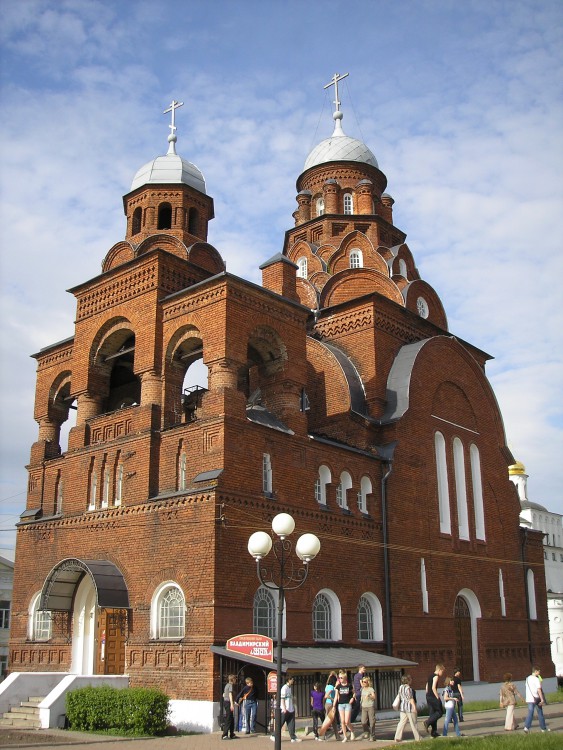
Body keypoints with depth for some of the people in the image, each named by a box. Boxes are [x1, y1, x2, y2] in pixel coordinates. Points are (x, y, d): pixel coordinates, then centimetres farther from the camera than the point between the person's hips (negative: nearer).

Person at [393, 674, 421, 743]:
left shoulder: (401, 687, 10)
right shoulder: (408, 688, -15)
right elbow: (411, 698, -17)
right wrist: (414, 707, -14)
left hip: (402, 706, 8)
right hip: (409, 707, -8)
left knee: (402, 722, 6)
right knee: (413, 723, 3)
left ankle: (397, 737, 0)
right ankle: (418, 738, 13)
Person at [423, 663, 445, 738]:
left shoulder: (430, 676, 18)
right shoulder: (436, 676, -10)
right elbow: (433, 688, -20)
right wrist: (437, 697, -16)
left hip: (428, 696, 9)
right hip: (433, 697, -9)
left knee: (433, 713, 10)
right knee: (440, 712, -2)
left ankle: (434, 732, 10)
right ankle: (427, 722, -14)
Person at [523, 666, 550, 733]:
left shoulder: (528, 678, 11)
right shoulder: (536, 679, -12)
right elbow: (539, 690, -17)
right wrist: (542, 699, -16)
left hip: (529, 699, 6)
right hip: (536, 699, -6)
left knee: (530, 713, 3)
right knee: (540, 714, 9)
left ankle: (526, 727, -12)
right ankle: (543, 728, 18)